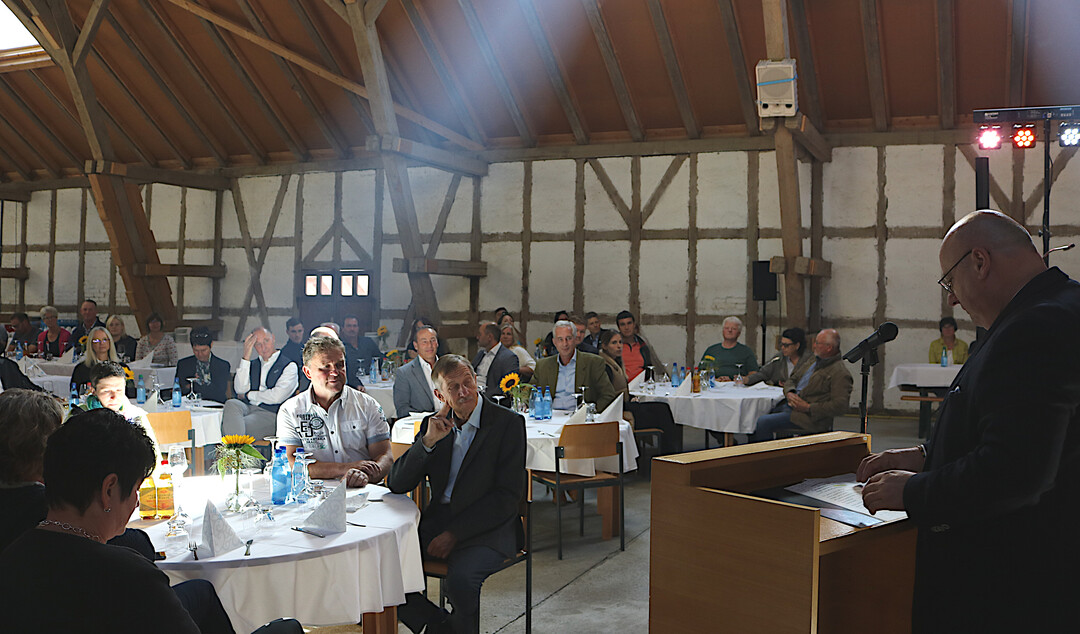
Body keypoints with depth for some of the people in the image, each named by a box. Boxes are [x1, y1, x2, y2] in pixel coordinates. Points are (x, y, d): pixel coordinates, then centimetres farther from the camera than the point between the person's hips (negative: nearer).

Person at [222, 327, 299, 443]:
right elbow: (239, 390, 5)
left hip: (270, 413, -5)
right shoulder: (252, 364, 22)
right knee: (231, 404, -31)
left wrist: (249, 395, 3)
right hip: (248, 407, 5)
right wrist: (246, 357, 2)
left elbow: (276, 397, -8)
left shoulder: (289, 366, 5)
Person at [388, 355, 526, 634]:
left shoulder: (509, 423, -5)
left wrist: (454, 533, -16)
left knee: (460, 578, -33)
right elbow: (396, 484, 3)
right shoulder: (434, 425, 9)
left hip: (487, 527, -5)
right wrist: (428, 441, -12)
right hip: (437, 519, 5)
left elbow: (507, 496, -10)